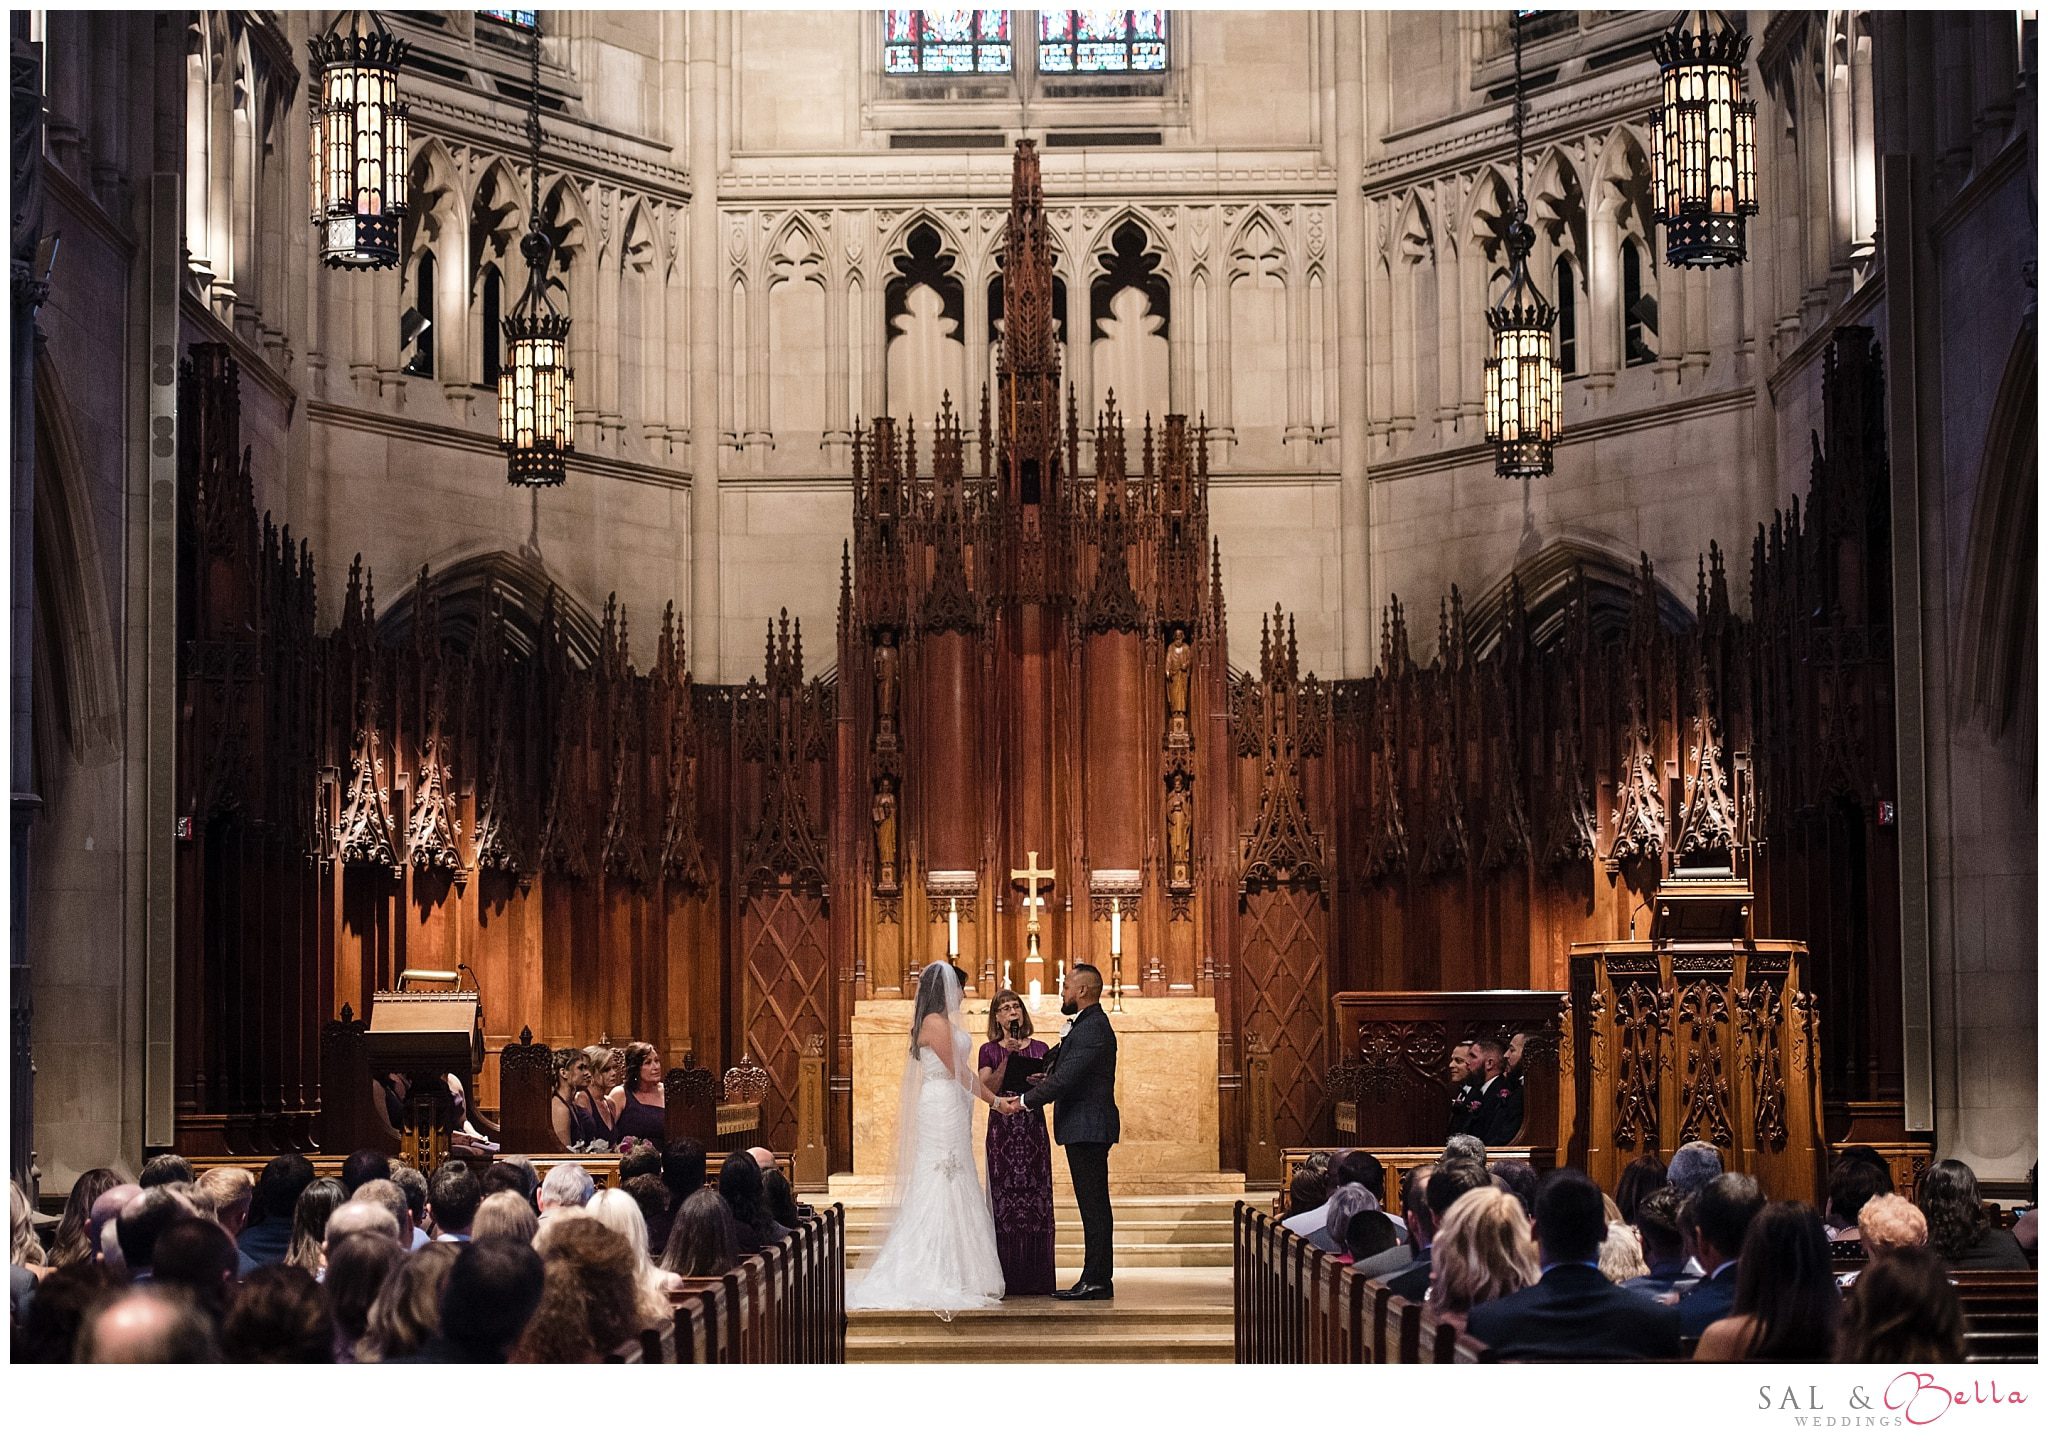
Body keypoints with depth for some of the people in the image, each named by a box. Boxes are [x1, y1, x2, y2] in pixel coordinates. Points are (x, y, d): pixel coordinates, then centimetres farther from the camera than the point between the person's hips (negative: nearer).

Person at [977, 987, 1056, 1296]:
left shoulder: (1039, 1049, 11)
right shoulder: (990, 1050, 6)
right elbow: (986, 1090, -6)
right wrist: (1007, 1057, -13)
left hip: (1034, 1128, 2)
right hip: (1003, 1128, -2)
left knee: (1036, 1201, -1)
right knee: (1005, 1200, -6)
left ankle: (1037, 1278, 2)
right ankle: (1008, 1279, -3)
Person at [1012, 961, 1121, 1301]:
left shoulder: (1093, 1027, -15)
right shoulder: (1090, 1024, 19)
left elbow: (1066, 1077, -21)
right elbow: (1064, 1072, 21)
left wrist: (1026, 1102, -13)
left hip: (1088, 1129, -11)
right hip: (1087, 1129, 11)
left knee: (1094, 1205, -8)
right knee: (1093, 1206, 10)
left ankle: (1097, 1281, -7)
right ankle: (1095, 1279, 13)